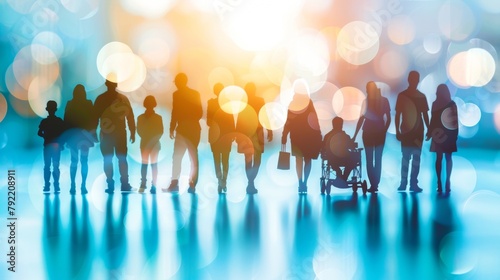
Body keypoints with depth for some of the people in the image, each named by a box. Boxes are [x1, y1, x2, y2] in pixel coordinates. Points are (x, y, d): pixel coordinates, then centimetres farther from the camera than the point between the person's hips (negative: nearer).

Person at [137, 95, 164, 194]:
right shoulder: (140, 117, 5)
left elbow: (160, 131, -2)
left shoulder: (158, 117, 2)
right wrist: (146, 138, -11)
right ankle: (143, 184, -3)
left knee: (154, 164, -1)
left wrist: (154, 140, -13)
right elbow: (139, 130, 1)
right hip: (144, 143, 1)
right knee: (144, 163, -2)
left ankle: (153, 185, -2)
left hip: (155, 143, -1)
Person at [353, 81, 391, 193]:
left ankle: (373, 185, -2)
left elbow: (361, 118, -8)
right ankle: (375, 185, 7)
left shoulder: (367, 101, -7)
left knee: (369, 160, 3)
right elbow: (388, 119, 0)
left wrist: (355, 135, -4)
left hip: (368, 132, -2)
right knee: (378, 159, 9)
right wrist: (384, 130, 13)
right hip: (380, 132, 2)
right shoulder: (384, 100, 1)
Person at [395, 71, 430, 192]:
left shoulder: (421, 96, 7)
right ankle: (403, 182, 1)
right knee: (406, 157, -2)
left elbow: (425, 115, 9)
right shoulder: (402, 95, 1)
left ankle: (413, 183, 0)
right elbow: (398, 114, 0)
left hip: (418, 131, 2)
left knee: (416, 157, -1)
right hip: (406, 131, -2)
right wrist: (397, 131, -6)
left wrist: (429, 129, 2)